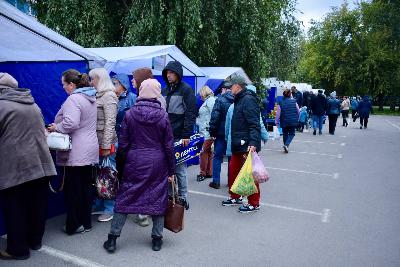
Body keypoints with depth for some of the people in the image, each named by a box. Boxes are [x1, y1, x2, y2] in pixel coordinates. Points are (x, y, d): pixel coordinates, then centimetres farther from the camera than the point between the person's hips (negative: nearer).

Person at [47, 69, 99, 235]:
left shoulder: (73, 99, -15)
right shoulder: (91, 97, 14)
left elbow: (71, 123, -26)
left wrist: (55, 127, -8)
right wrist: (59, 126, 18)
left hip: (76, 153, -9)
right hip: (89, 151, 9)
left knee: (73, 189, 3)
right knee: (86, 187, 14)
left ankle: (74, 225, 14)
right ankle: (86, 223, 24)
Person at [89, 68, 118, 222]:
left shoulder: (109, 96, -11)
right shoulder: (98, 96, 15)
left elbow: (110, 123, -17)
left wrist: (106, 146, -19)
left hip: (106, 143, -8)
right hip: (97, 142, 8)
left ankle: (109, 209, 12)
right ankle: (99, 205, 28)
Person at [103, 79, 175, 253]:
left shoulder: (130, 114, -5)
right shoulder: (163, 115, -6)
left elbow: (123, 144, -2)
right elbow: (169, 145, -3)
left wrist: (120, 167, 10)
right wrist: (171, 170, 5)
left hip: (134, 163, 0)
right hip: (157, 163, 0)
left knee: (124, 198, 11)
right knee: (158, 199, 11)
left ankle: (112, 239, 17)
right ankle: (157, 239, 20)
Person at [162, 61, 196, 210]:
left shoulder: (186, 90, -3)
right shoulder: (165, 90, 16)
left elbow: (191, 114, -10)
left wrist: (187, 135, -16)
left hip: (179, 136, -6)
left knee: (179, 168, -1)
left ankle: (182, 197, 10)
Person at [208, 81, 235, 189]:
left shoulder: (220, 100, -10)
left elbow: (214, 118, -15)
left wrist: (212, 132, -7)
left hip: (222, 133, -4)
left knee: (217, 157, 5)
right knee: (232, 157, 13)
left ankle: (216, 181, 6)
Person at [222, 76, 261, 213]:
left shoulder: (248, 99, -16)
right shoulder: (239, 100, 17)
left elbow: (254, 124, -24)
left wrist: (253, 143, -32)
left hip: (247, 145, -10)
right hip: (238, 145, 10)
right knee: (233, 171, 17)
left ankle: (254, 203, 13)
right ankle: (235, 197, 34)